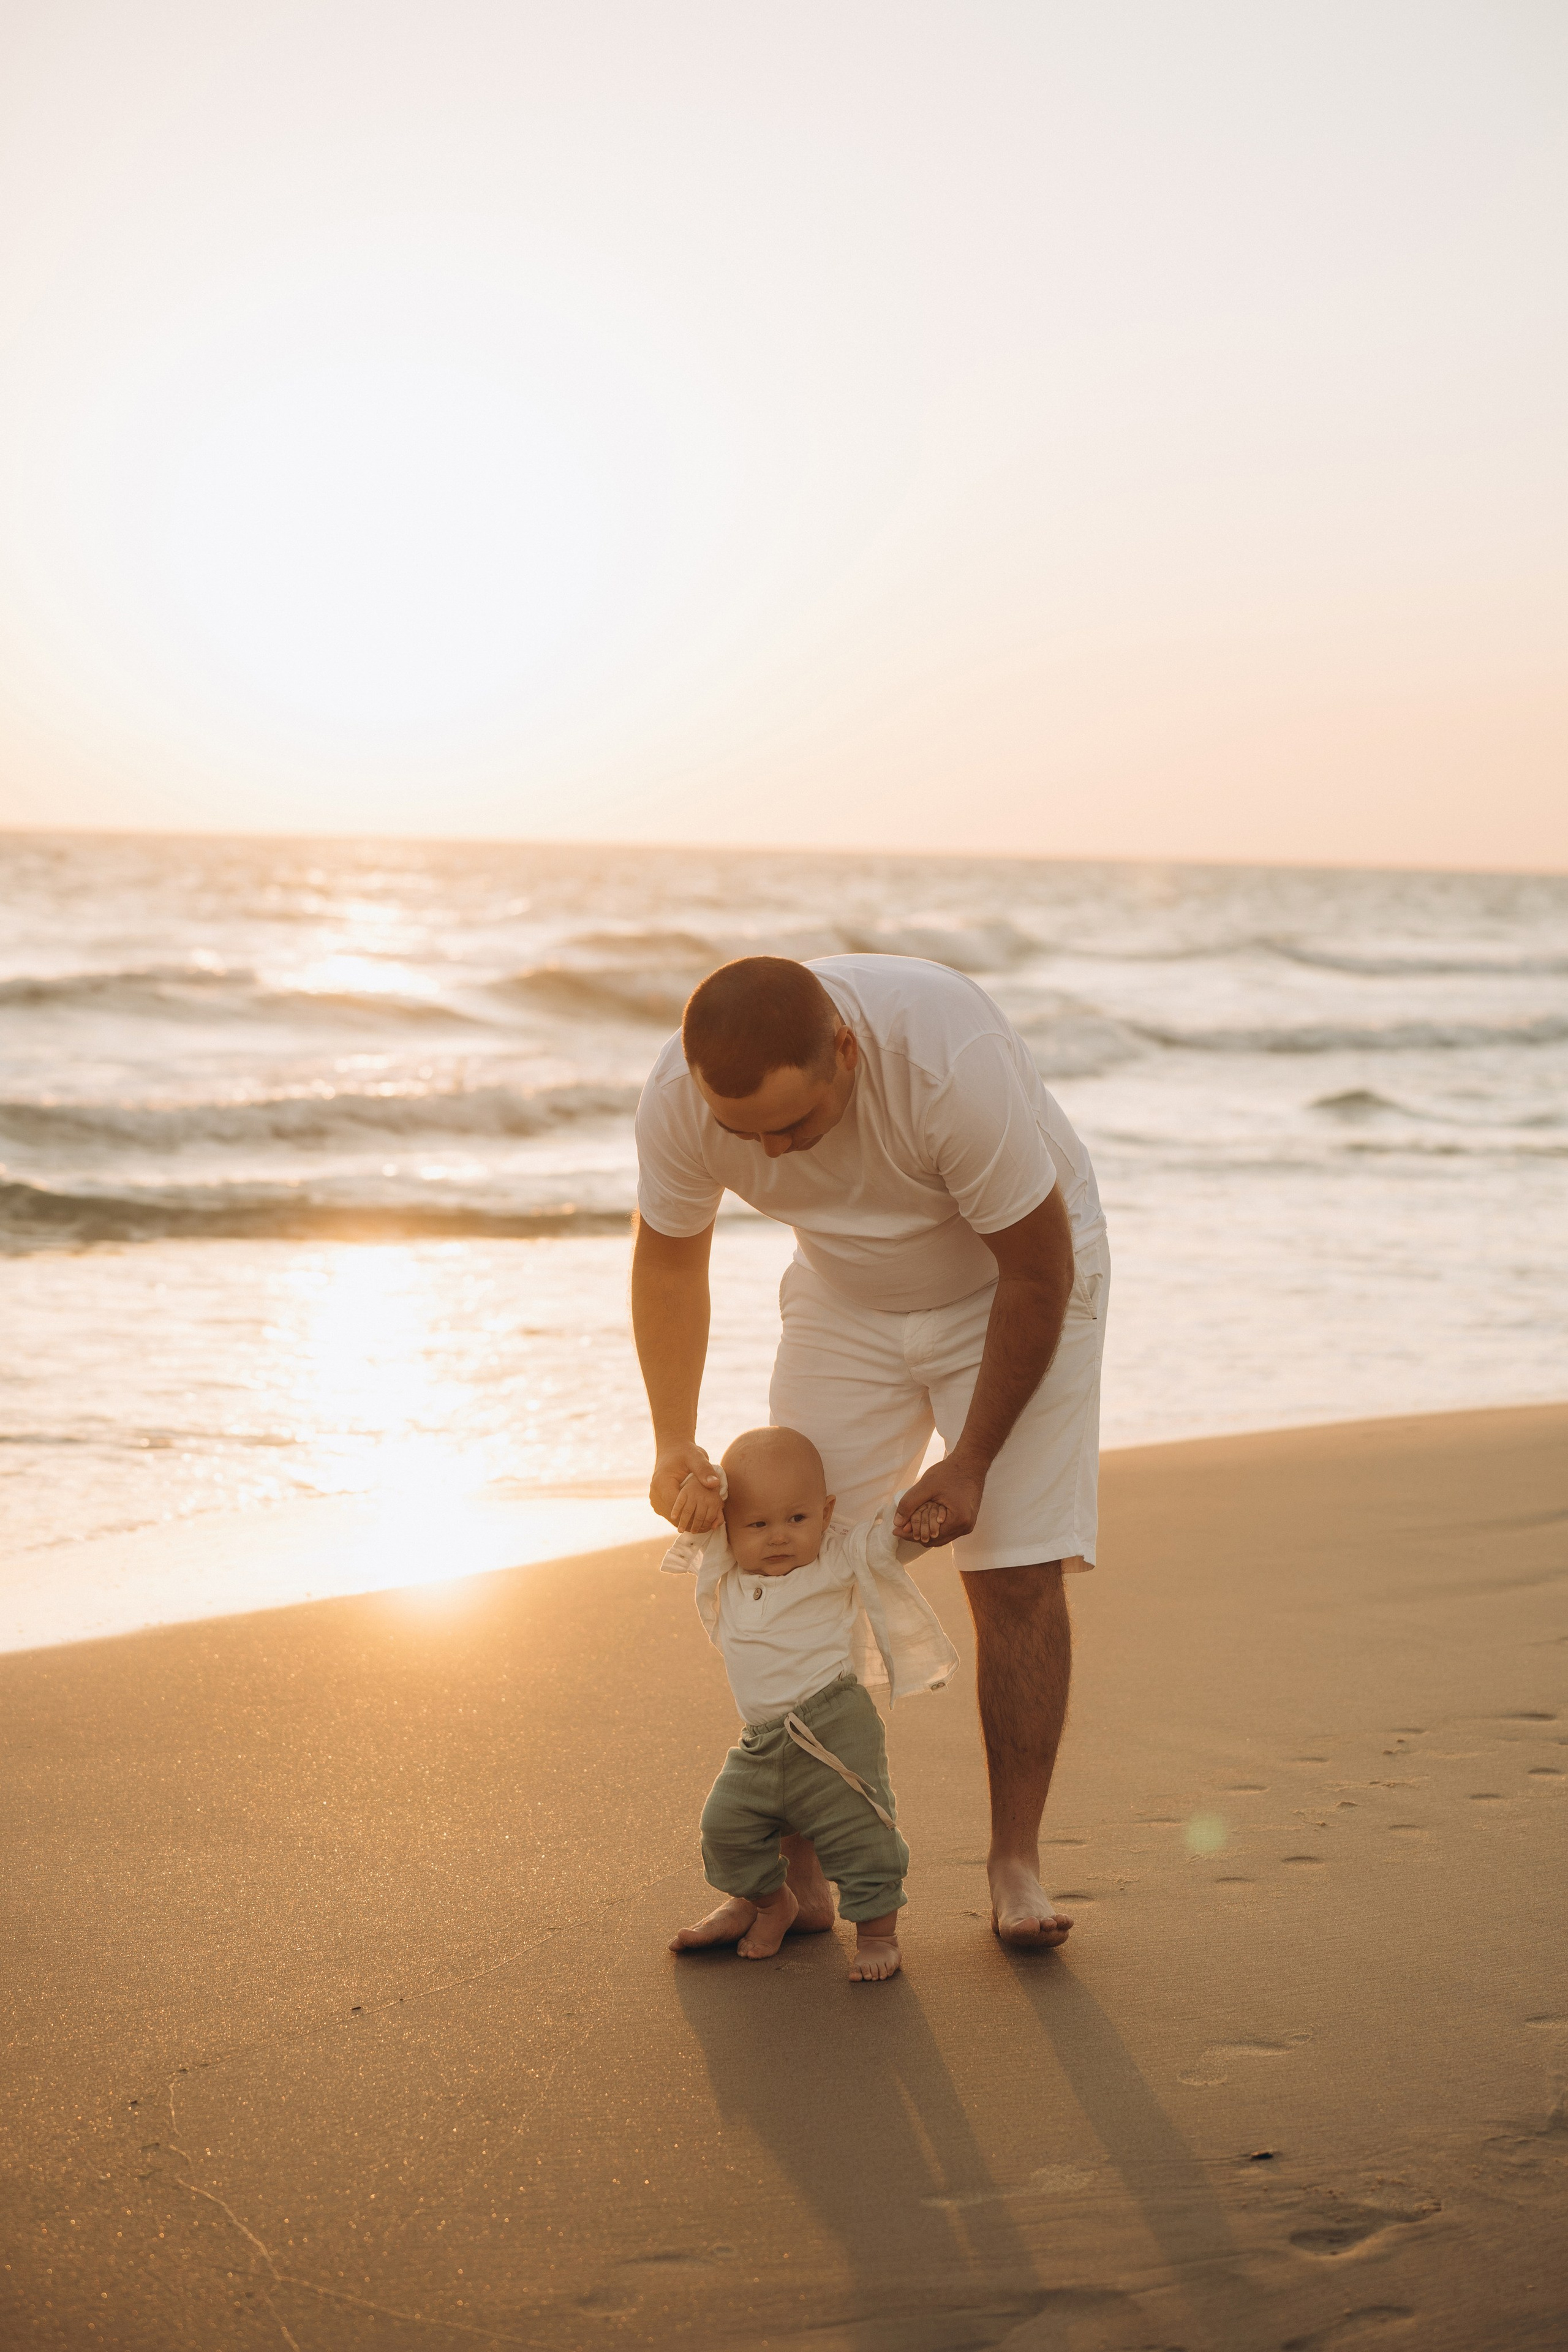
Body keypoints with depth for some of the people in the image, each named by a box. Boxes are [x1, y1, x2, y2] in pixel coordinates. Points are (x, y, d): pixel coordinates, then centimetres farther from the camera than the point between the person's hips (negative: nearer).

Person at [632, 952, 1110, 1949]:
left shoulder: (956, 1063, -40)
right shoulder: (680, 1099, -26)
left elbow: (1037, 1272, -26)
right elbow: (669, 1260, -5)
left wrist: (970, 1464, -18)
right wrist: (675, 1444, -15)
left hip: (1013, 1286, -3)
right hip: (848, 1297, 4)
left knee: (1017, 1573, -12)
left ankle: (1017, 1866, 0)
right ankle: (799, 1875, 3)